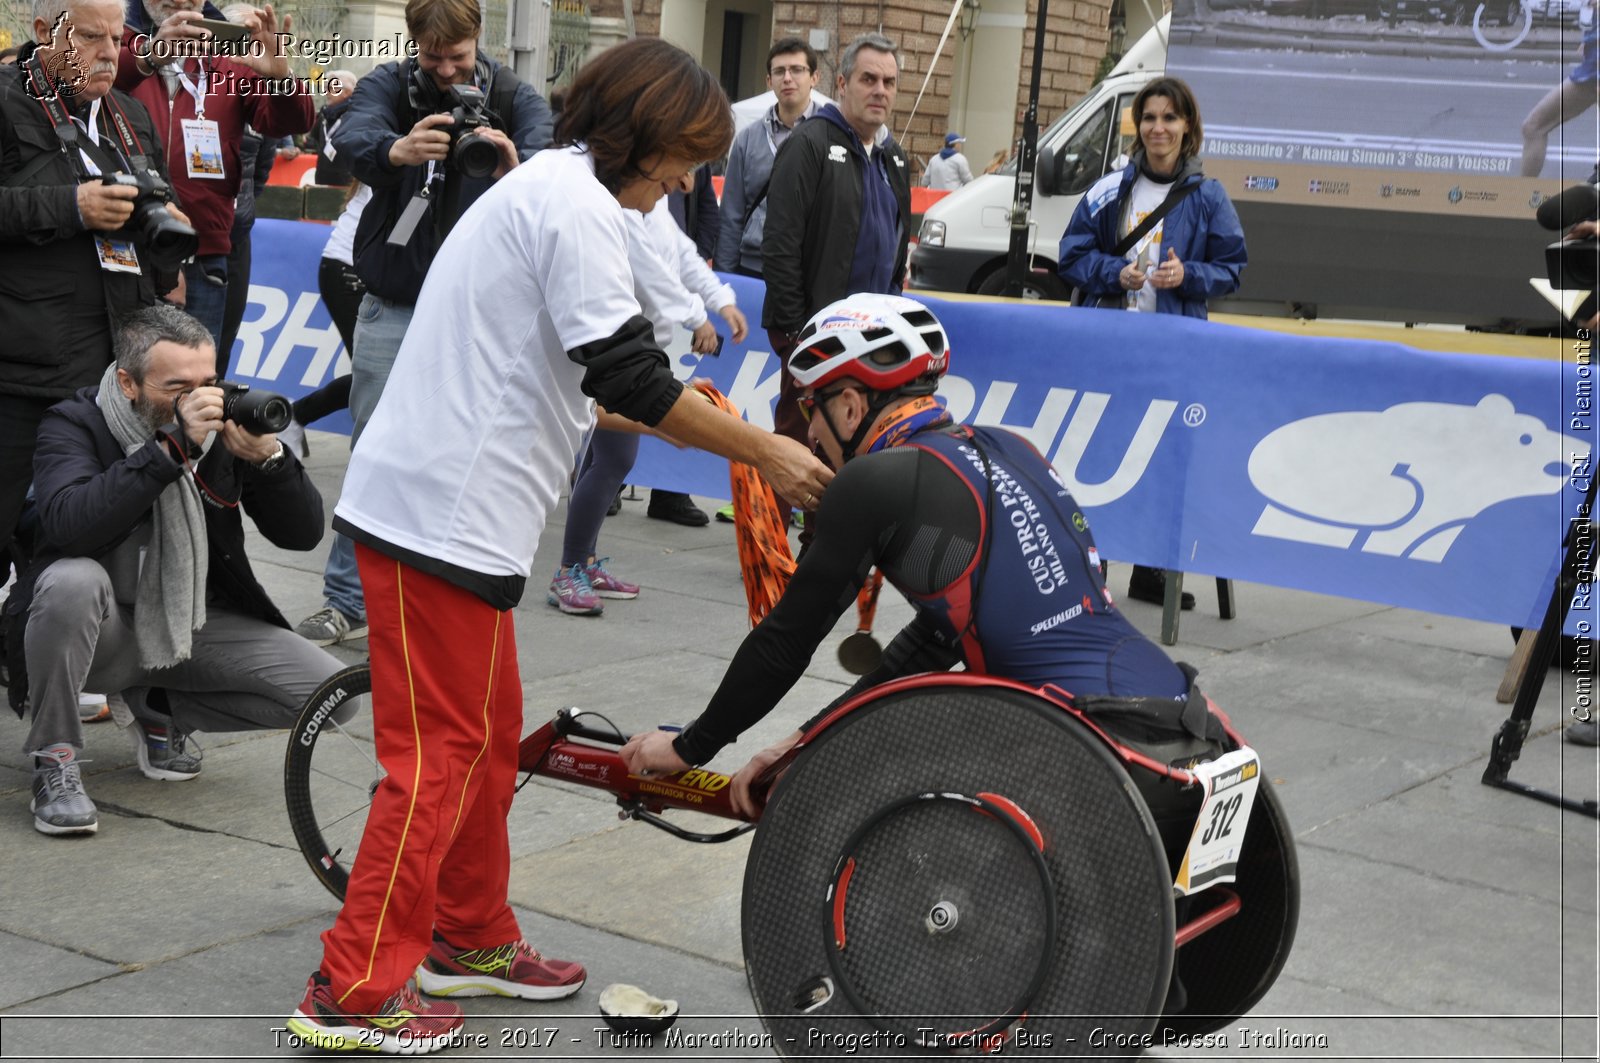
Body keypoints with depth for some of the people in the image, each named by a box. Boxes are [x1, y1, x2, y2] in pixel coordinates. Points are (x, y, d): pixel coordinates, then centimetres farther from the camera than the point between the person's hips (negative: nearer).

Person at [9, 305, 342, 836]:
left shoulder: (226, 423, -2)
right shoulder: (74, 424, -12)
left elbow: (303, 533, -5)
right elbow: (69, 522, -34)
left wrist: (269, 457, -25)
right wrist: (172, 447, -38)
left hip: (196, 627, 4)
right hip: (105, 630, -4)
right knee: (72, 580, -37)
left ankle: (161, 707, 10)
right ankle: (54, 761, -16)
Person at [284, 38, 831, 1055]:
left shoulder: (541, 187, 20)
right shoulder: (577, 202, -13)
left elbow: (582, 378, 26)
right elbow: (630, 379, -18)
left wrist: (722, 428, 23)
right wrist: (766, 451, -9)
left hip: (440, 503, 10)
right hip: (447, 515, -10)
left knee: (489, 732, 18)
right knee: (442, 752, -4)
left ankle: (472, 940, 31)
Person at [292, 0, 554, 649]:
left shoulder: (516, 101, -2)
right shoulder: (388, 87, -2)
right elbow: (352, 141, -23)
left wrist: (516, 168, -46)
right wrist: (396, 150, -48)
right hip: (393, 304, 1)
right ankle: (348, 601, 13)